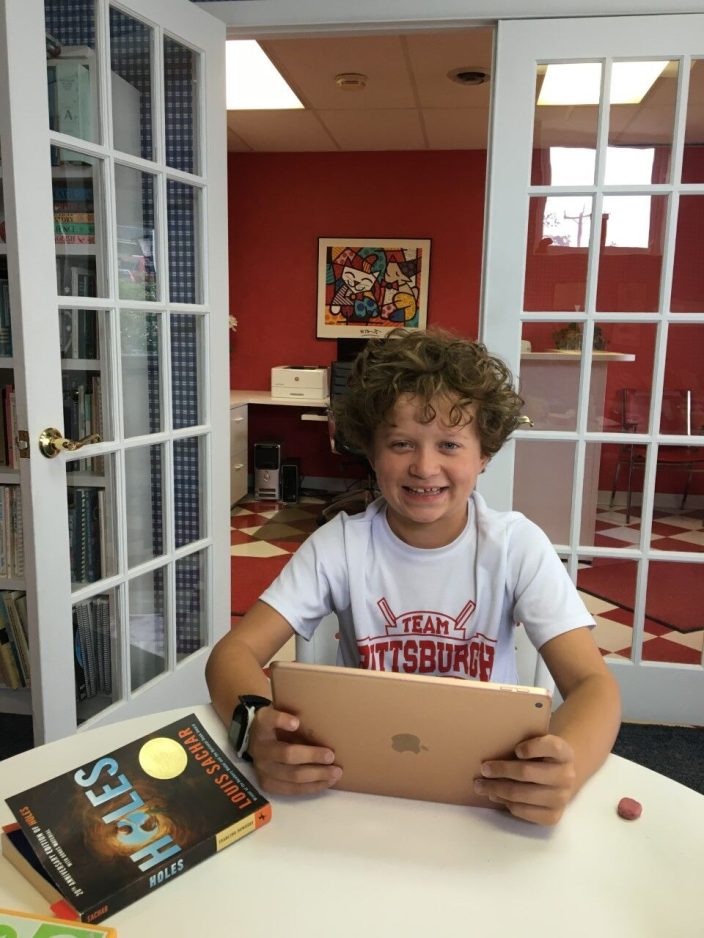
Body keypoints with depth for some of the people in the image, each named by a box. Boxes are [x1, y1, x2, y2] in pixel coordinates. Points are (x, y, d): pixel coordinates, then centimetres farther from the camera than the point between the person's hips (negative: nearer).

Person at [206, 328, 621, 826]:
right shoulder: (342, 544, -10)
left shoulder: (516, 546, -10)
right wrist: (257, 725, -35)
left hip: (489, 781, 2)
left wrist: (566, 766, -38)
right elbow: (235, 651, -12)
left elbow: (594, 684, -15)